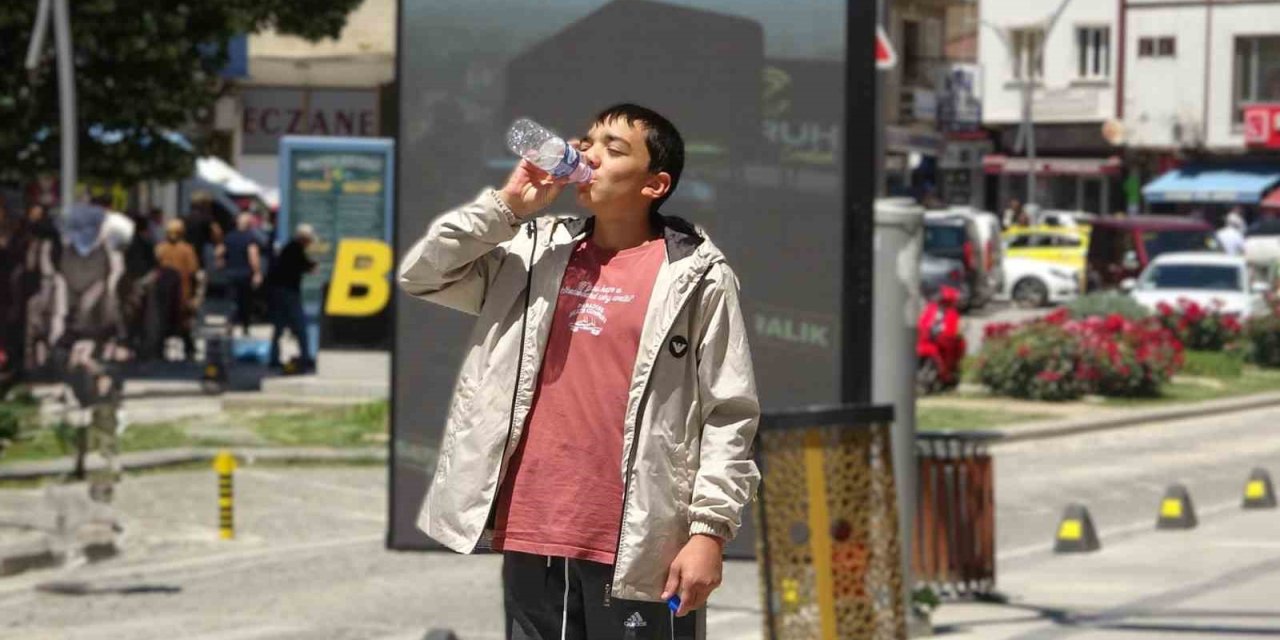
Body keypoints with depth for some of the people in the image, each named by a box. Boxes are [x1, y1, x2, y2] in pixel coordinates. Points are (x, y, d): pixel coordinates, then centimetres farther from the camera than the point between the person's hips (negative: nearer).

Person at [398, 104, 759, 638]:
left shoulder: (694, 276, -2)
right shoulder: (534, 254, 12)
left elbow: (729, 413, -5)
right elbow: (421, 274, 7)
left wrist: (710, 530, -12)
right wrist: (505, 206, -3)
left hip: (638, 546, -5)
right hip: (530, 538, 5)